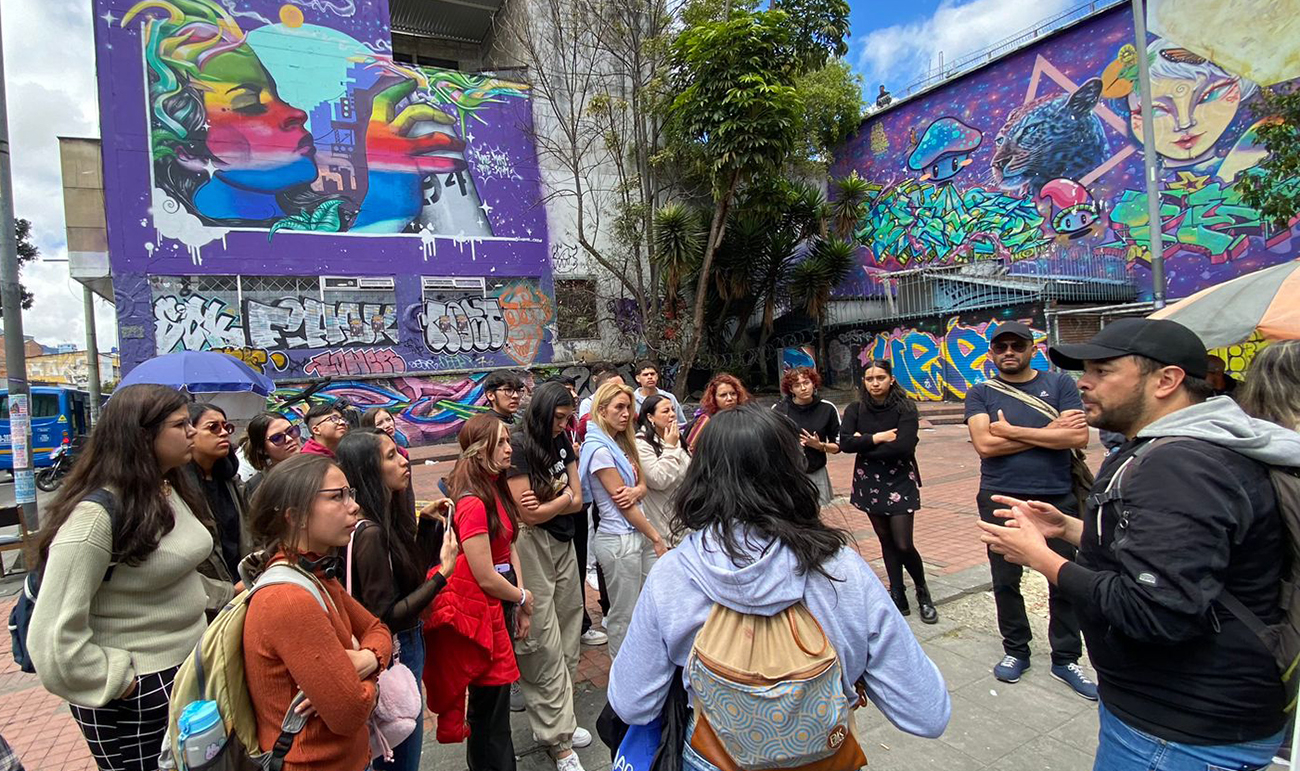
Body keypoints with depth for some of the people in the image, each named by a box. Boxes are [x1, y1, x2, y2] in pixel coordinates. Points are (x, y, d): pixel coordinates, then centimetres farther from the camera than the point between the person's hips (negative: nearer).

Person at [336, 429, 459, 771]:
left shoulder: (390, 518, -1)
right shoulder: (370, 533, -26)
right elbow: (385, 617, -23)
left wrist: (427, 526, 1)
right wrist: (443, 573, -27)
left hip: (407, 643, 8)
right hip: (394, 653, -8)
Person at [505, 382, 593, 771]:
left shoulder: (562, 442, 6)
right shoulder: (519, 448, -14)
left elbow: (577, 500, 5)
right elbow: (528, 514, -16)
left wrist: (548, 504, -13)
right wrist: (563, 497, -3)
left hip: (563, 544, 7)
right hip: (532, 549, -7)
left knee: (568, 633, 11)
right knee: (545, 644, 1)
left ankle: (558, 719, 27)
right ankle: (558, 738, 14)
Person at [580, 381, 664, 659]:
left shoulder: (621, 443, 10)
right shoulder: (600, 450, -17)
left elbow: (642, 484, 9)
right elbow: (623, 505, -15)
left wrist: (635, 491, -15)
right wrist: (657, 538, -9)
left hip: (639, 534, 8)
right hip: (619, 540, -8)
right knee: (625, 615, 6)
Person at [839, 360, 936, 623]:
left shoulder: (905, 408, -7)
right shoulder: (856, 410, 1)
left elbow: (904, 446, -21)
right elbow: (844, 442, -13)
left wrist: (864, 445, -13)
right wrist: (878, 438, -18)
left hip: (900, 482, -3)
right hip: (869, 483, 3)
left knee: (903, 544, -5)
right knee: (886, 541, 11)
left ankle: (922, 591, 22)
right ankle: (898, 595, 25)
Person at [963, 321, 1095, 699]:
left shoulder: (1060, 384, 3)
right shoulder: (980, 394, 3)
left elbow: (1079, 437, -12)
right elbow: (984, 444, -13)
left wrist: (1013, 431, -13)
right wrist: (1049, 431, -9)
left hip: (1057, 498, 0)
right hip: (1001, 500, 0)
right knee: (1005, 580, 10)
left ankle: (1066, 659, 28)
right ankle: (1015, 650, 30)